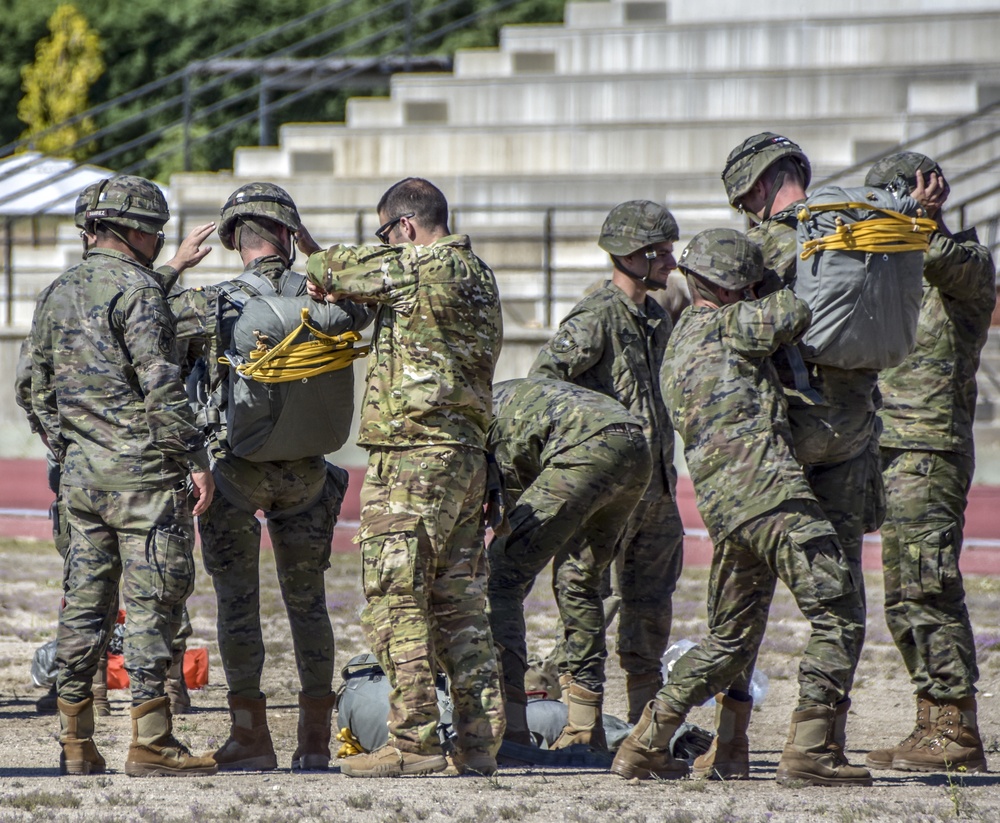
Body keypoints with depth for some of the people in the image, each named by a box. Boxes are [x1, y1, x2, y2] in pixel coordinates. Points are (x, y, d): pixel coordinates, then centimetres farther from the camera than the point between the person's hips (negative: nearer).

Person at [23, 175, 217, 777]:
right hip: (142, 468, -8)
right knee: (154, 599, -6)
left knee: (85, 600, 10)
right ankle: (150, 742, -9)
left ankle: (77, 743, 11)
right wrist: (196, 458, -14)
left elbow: (40, 389, 19)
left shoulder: (59, 294, 14)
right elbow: (160, 384, -17)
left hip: (82, 472, 8)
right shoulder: (137, 290, -11)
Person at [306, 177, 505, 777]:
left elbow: (331, 269, -4)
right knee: (460, 604, 10)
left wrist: (326, 278, 18)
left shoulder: (419, 267, -11)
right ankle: (480, 743, 9)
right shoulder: (479, 278, 16)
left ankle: (414, 741, -7)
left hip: (412, 456, -9)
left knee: (397, 600, -5)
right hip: (467, 455, 9)